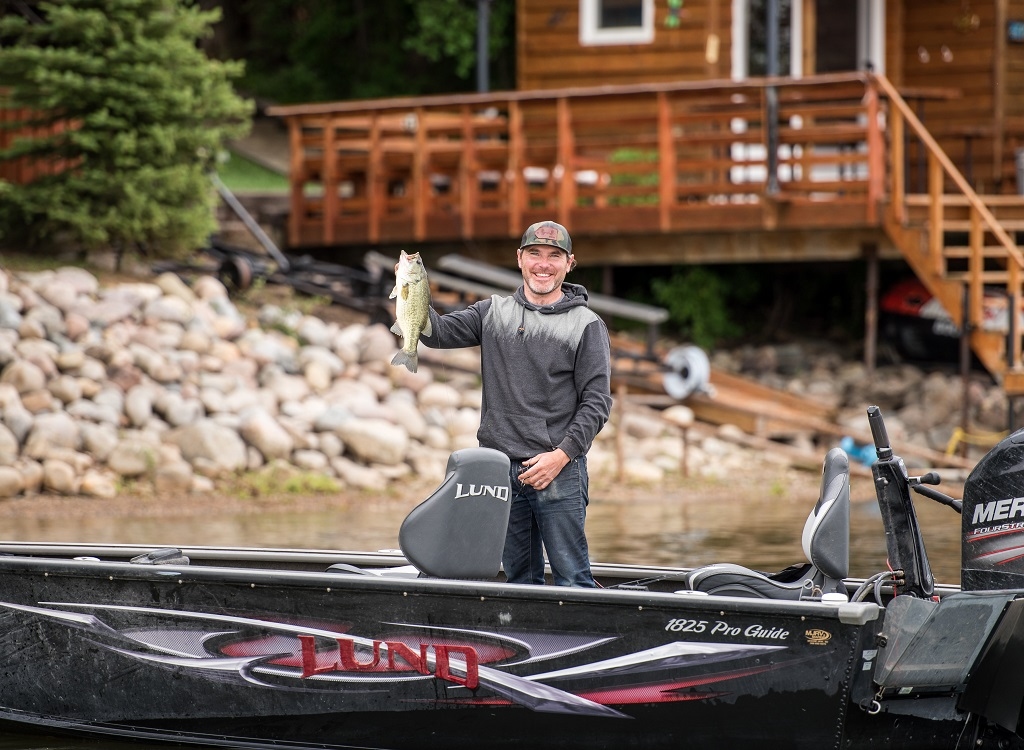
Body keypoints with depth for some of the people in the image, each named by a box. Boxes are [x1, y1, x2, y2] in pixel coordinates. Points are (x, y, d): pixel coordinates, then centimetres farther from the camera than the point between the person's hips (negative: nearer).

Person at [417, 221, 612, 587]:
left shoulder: (586, 325, 2)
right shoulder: (493, 312, 13)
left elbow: (597, 401, -3)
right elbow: (439, 333, 2)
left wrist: (562, 454, -14)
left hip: (558, 473, -4)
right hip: (497, 470, 4)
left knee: (573, 579, -6)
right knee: (519, 577, 9)